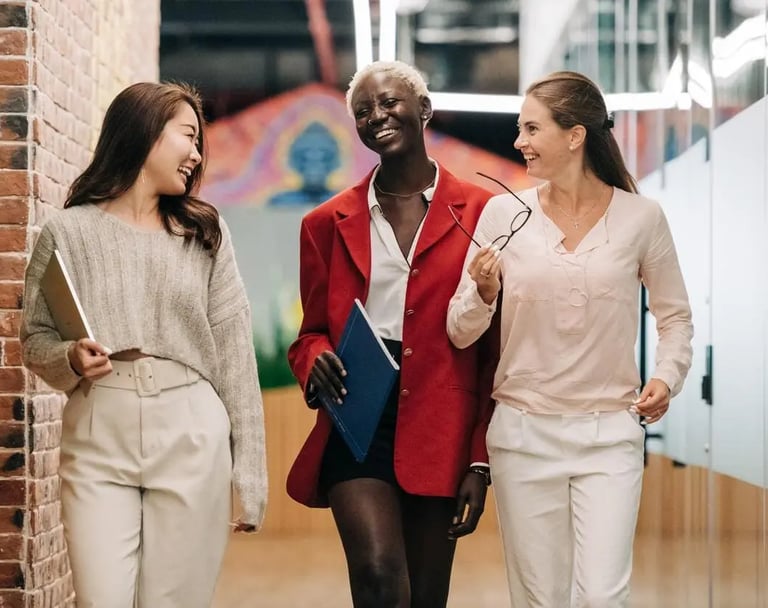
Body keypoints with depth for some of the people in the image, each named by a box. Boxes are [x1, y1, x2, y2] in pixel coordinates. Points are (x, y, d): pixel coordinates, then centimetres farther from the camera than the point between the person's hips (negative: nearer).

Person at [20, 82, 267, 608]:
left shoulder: (206, 232, 8)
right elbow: (35, 341, 9)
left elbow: (234, 354, 5)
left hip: (191, 442, 1)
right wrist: (69, 359, -14)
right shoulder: (69, 232, 4)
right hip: (98, 444, -1)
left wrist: (249, 473, 0)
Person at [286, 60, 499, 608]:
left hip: (440, 427, 0)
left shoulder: (481, 213, 2)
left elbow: (495, 348, 2)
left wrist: (481, 461, -2)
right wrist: (315, 360, -8)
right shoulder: (329, 223, 10)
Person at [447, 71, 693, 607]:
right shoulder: (503, 213, -1)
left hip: (609, 433, -1)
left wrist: (667, 377, -7)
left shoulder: (641, 217, -3)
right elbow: (460, 334, 2)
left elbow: (675, 315, 10)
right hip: (523, 432, 1)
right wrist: (483, 293, -18)